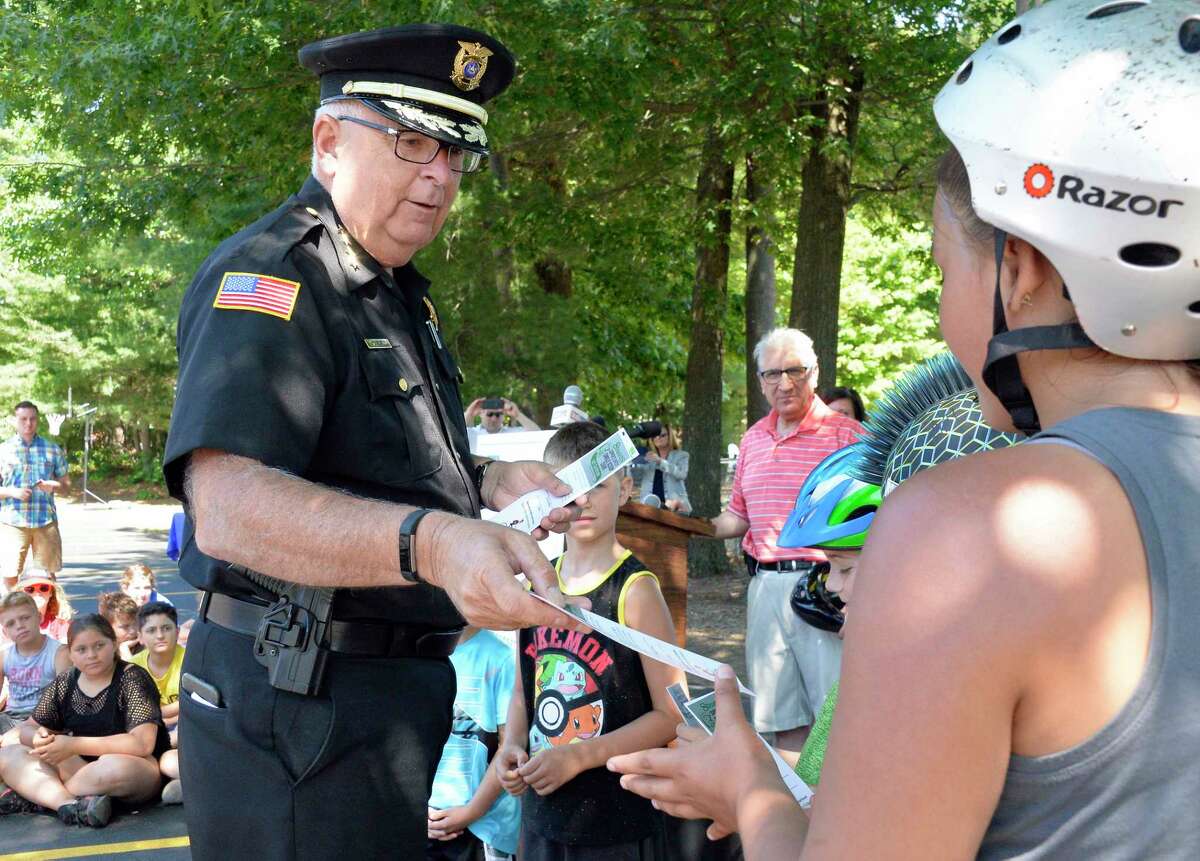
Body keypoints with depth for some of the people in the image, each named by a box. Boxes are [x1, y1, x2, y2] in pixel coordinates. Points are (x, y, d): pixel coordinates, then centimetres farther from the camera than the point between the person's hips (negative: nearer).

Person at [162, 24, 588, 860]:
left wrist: (485, 483, 7)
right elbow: (229, 506, -32)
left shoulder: (401, 294, 16)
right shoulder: (271, 276, -16)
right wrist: (429, 542, -46)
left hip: (401, 689, 10)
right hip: (300, 705, -10)